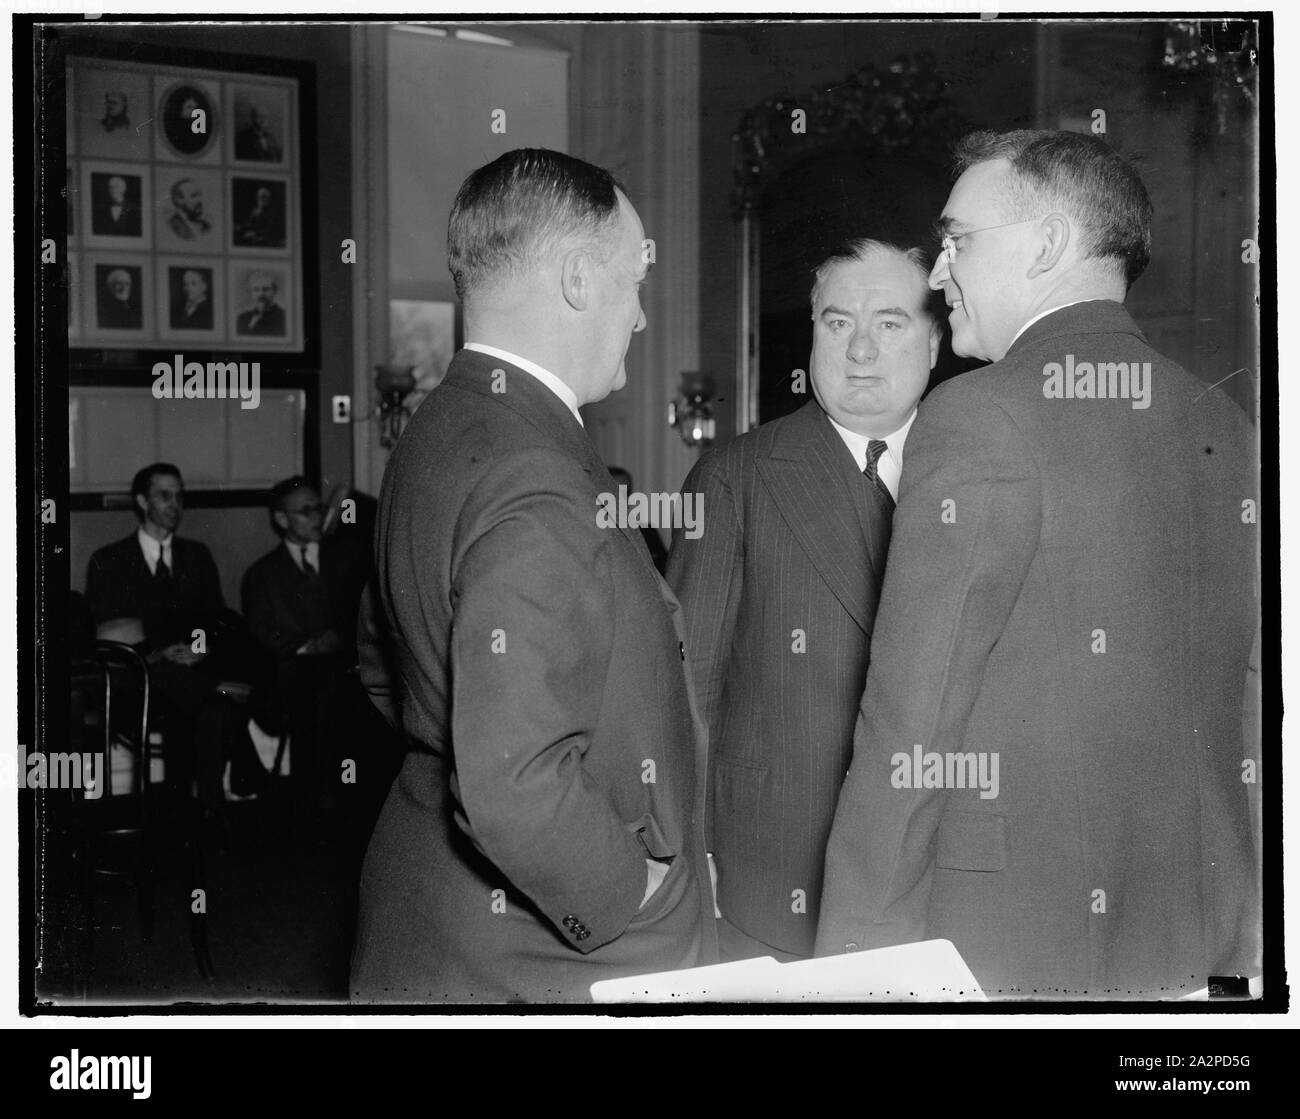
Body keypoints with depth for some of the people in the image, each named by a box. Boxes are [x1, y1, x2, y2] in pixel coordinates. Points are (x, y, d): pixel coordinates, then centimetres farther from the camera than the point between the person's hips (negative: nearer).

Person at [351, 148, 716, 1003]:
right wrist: (634, 893, -17)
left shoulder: (440, 430, 5)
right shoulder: (538, 491, -25)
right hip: (546, 961, -9)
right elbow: (514, 788, -32)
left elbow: (387, 664, 17)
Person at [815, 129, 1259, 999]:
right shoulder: (1221, 423, 7)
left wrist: (854, 955, -10)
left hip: (1003, 947, -6)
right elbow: (1247, 694, 11)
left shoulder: (979, 420, -13)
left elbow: (911, 725, -16)